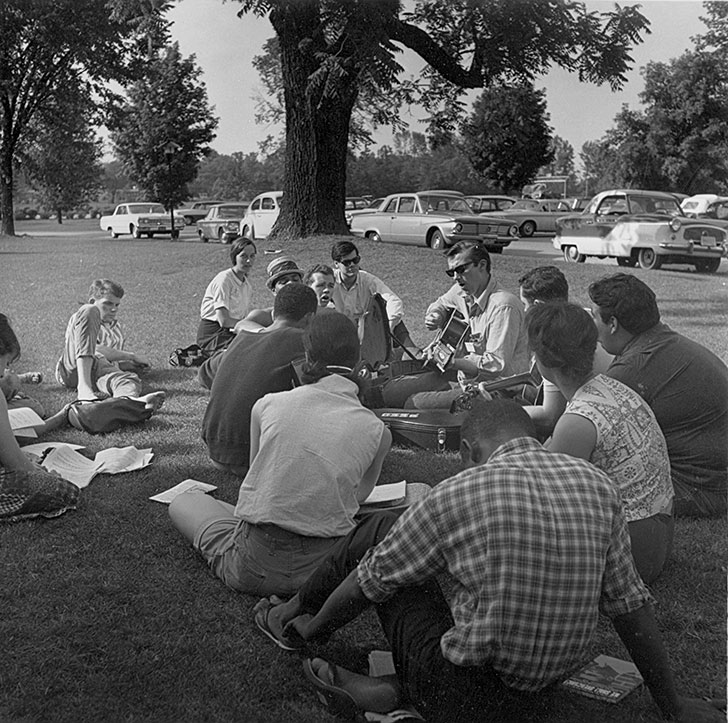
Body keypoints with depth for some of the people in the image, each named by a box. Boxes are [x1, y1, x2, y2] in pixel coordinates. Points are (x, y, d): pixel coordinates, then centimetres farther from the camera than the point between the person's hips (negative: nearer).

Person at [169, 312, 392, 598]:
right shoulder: (377, 431, -5)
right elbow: (359, 494, 5)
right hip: (327, 569, 1)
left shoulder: (267, 405, -3)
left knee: (183, 503, 25)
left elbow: (258, 476, 8)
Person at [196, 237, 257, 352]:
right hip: (211, 335, -8)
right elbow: (224, 320, -21)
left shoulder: (246, 284, 11)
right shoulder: (224, 279, -14)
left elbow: (244, 316, 9)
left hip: (231, 331, 8)